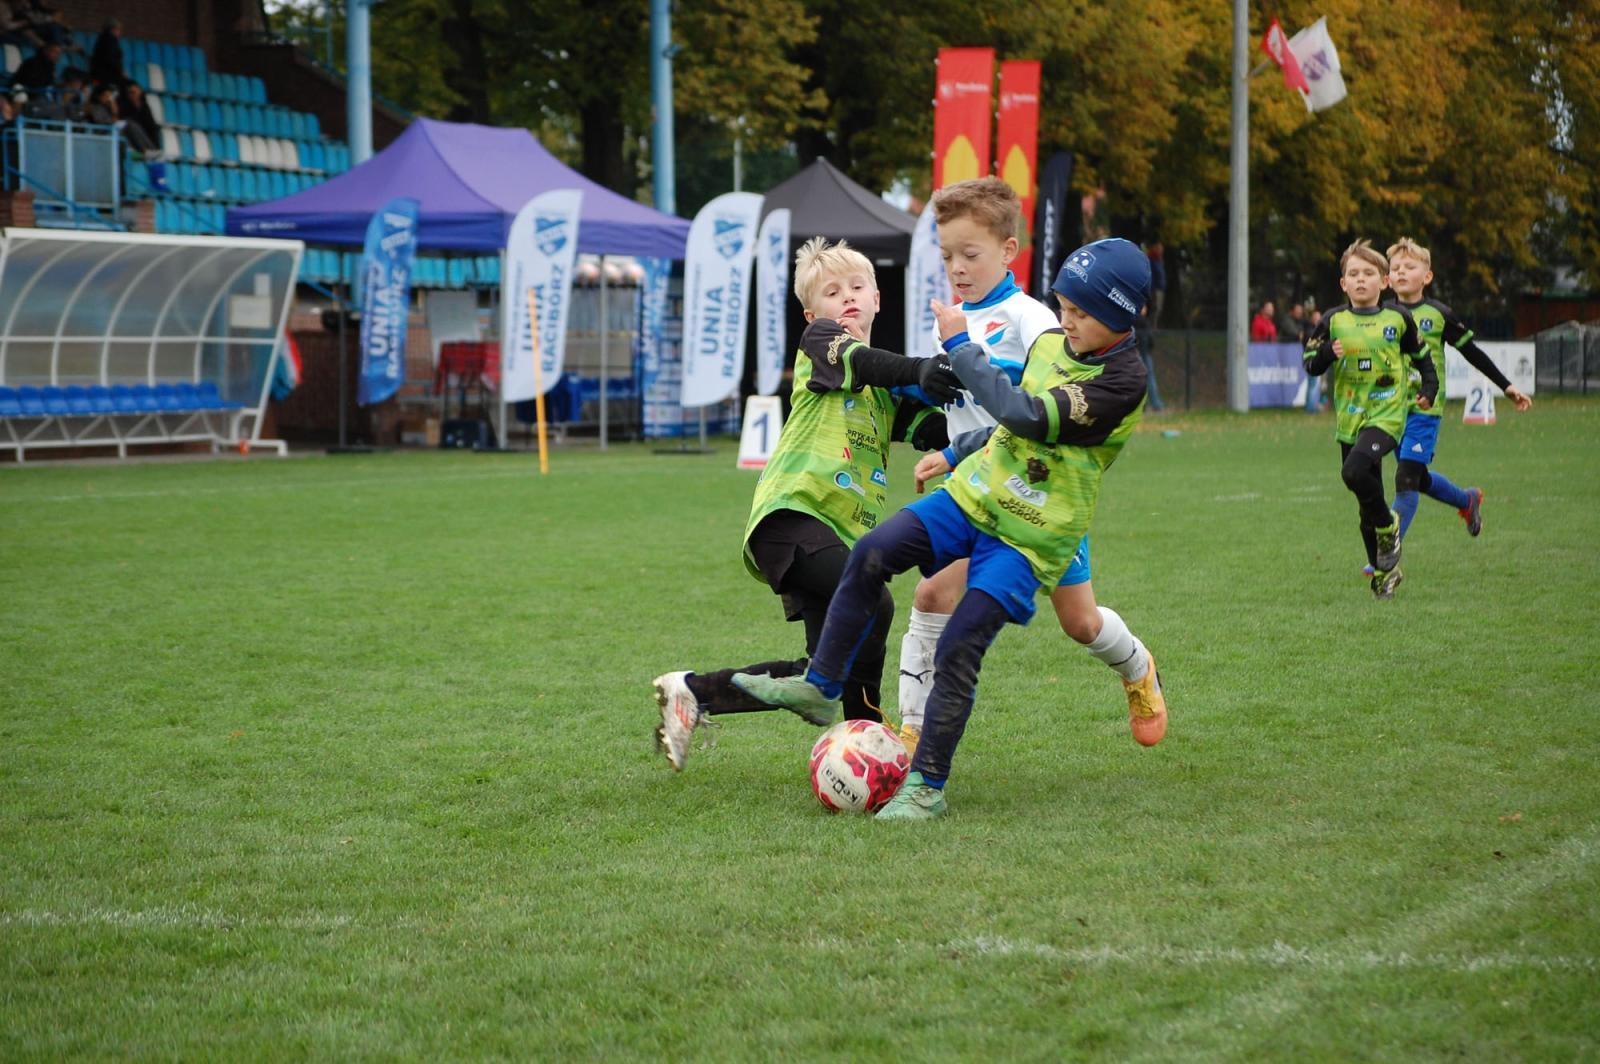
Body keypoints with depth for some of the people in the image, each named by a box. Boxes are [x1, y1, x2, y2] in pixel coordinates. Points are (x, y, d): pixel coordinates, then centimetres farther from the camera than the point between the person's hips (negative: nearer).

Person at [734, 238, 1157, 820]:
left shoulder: (1124, 381, -19)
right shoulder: (1048, 344, 5)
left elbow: (1026, 416, -27)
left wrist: (961, 345, -22)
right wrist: (956, 456, 25)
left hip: (1029, 537, -7)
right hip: (975, 494, 7)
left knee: (958, 649, -14)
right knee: (872, 553, -13)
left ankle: (925, 786, -4)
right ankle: (821, 685, -2)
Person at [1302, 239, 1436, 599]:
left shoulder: (1398, 318, 1)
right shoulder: (1334, 321, 3)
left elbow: (1420, 356, 15)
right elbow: (1310, 364, 5)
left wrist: (1429, 387, 1)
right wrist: (1328, 353, -15)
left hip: (1387, 414, -3)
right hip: (1349, 419, 3)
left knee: (1355, 471, -29)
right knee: (1367, 502, 8)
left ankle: (1388, 525, -3)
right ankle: (1384, 571, 24)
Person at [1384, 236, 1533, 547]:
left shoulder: (1438, 314, -3)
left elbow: (1472, 353, 5)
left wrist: (1506, 386, 7)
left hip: (1424, 409, -4)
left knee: (1405, 480, -12)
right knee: (1419, 479, 15)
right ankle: (1467, 500, 44)